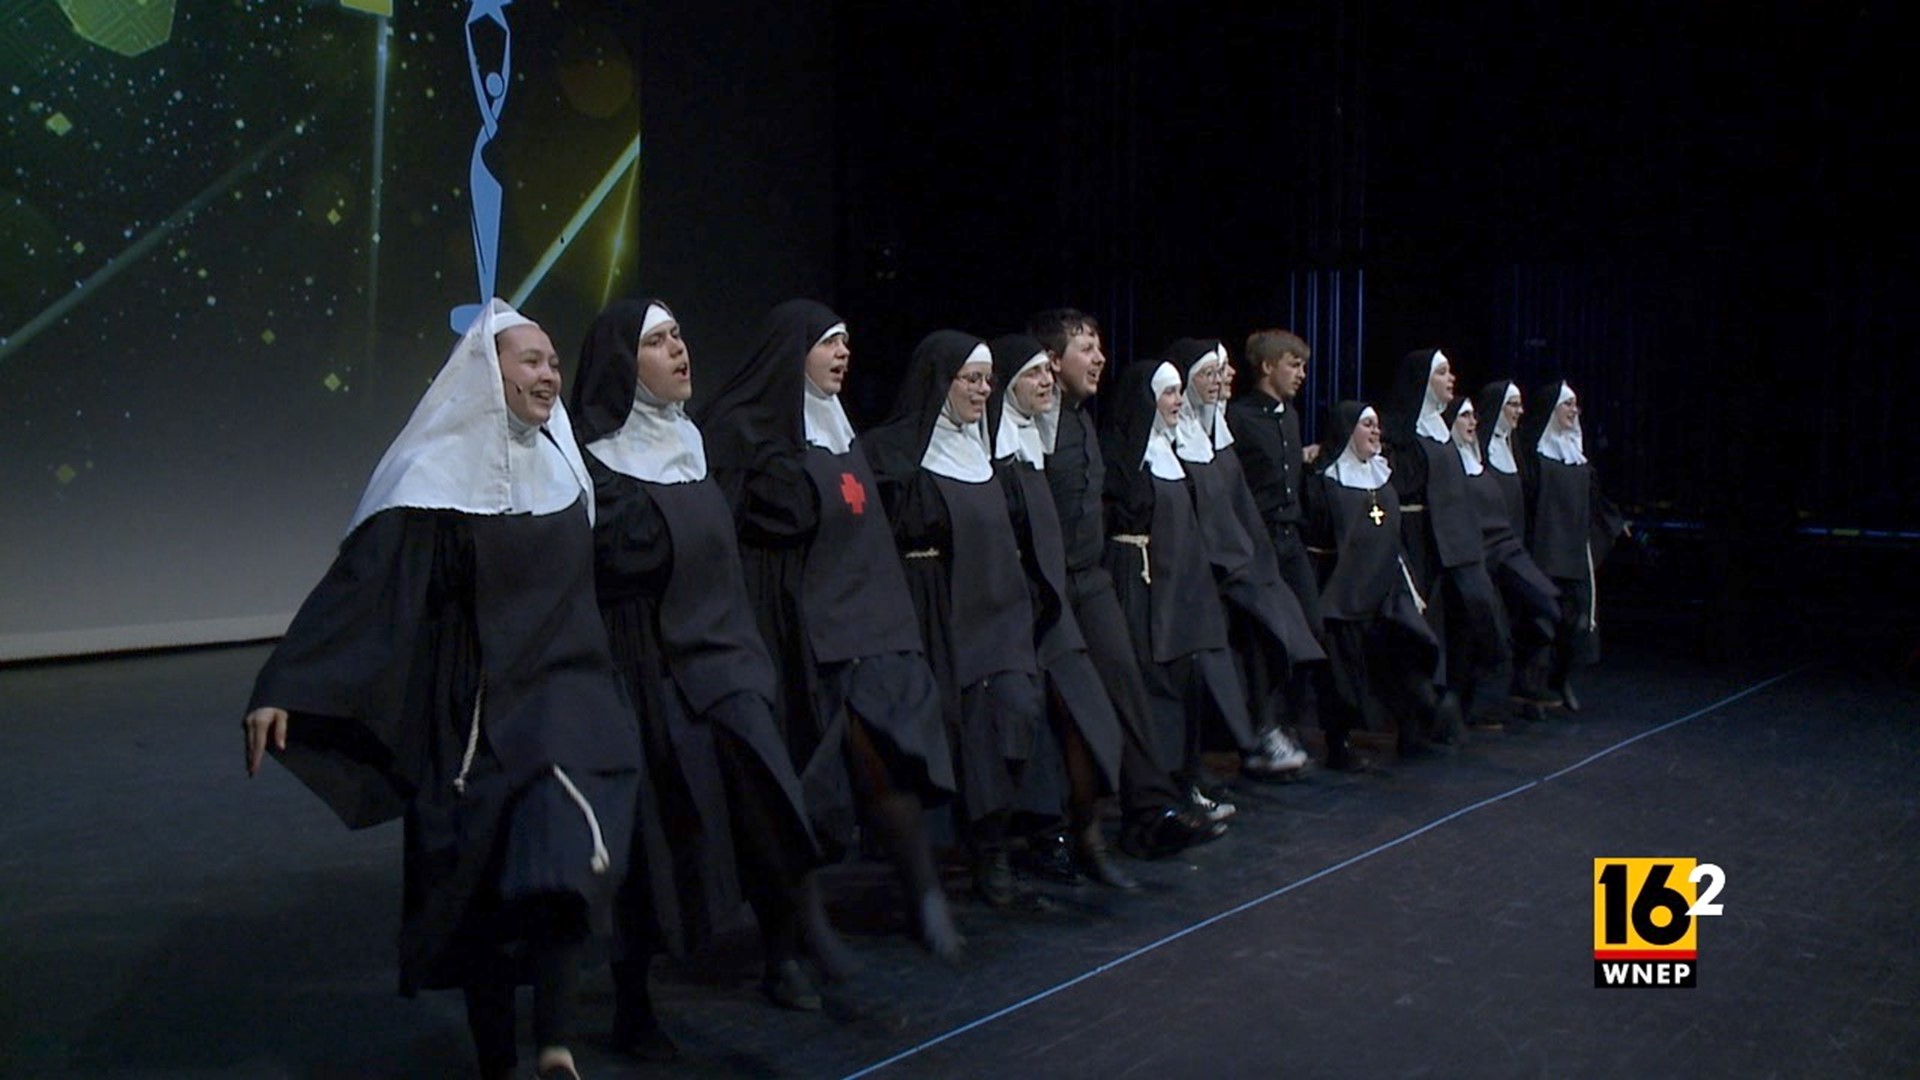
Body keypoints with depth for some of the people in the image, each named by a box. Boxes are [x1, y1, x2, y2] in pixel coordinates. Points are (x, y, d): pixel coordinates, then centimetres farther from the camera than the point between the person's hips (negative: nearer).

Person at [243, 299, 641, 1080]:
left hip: (560, 695, 3)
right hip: (475, 708, -3)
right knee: (479, 884, 6)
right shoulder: (438, 473, -9)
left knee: (559, 861, -18)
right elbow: (363, 580, -15)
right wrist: (282, 687, -21)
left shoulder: (560, 463, 8)